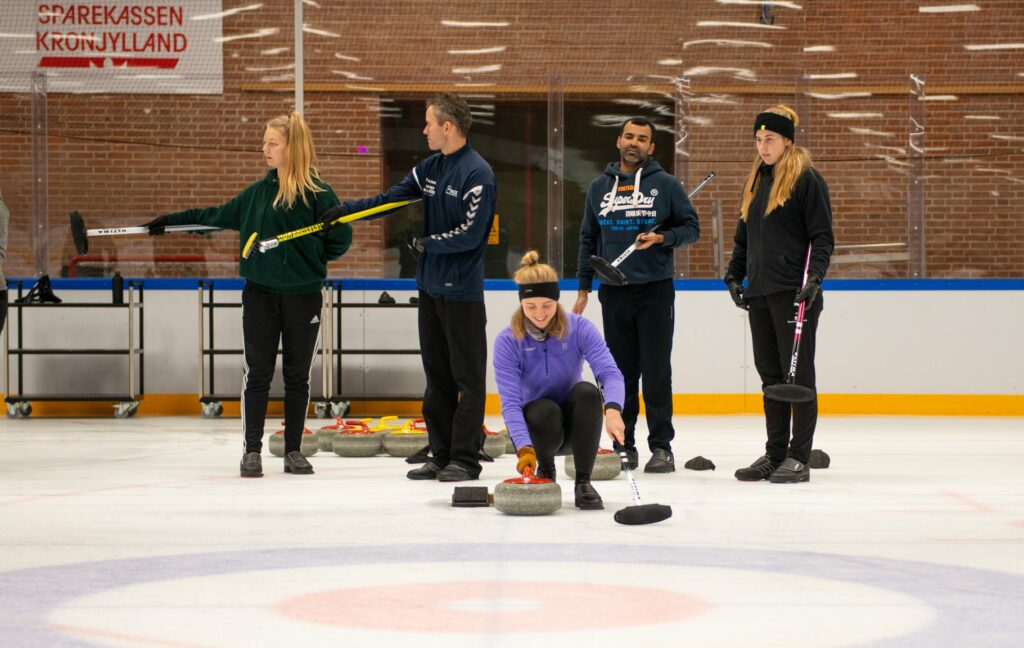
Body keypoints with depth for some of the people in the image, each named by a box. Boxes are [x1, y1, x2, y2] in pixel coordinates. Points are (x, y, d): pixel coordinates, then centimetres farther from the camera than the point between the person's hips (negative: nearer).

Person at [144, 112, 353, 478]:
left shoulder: (318, 193, -7)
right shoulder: (258, 192, 6)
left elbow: (341, 238, -5)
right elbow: (219, 216, 16)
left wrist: (312, 258, 1)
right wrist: (171, 221, 17)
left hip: (302, 295, -3)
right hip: (260, 293, 3)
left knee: (297, 376, 6)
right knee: (257, 373, 2)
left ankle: (293, 451, 15)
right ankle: (252, 450, 7)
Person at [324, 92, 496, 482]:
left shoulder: (477, 173, -14)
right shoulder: (431, 168, 11)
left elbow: (470, 234, -19)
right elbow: (391, 198, 12)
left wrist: (425, 242, -8)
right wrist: (344, 211, 3)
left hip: (462, 292, -8)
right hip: (430, 287, 8)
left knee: (467, 377, -2)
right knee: (437, 375, 11)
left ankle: (465, 459, 1)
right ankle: (441, 454, 17)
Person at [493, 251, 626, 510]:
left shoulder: (579, 328, -15)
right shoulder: (507, 341, -17)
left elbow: (610, 373, -28)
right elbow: (510, 402, -25)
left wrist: (612, 409, -50)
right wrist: (524, 448, -41)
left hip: (572, 421, 1)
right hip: (536, 422, -1)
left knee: (587, 391, -31)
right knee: (545, 410, -35)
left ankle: (583, 482, -21)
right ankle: (544, 470, -3)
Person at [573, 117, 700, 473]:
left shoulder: (665, 184, 0)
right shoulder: (599, 187, 11)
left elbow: (691, 228, 3)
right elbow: (588, 239, 16)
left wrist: (661, 238, -15)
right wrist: (584, 287, 12)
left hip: (655, 291, -3)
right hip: (613, 293, 3)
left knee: (656, 372, -4)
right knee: (620, 372, 6)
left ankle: (661, 447, -1)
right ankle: (623, 445, 12)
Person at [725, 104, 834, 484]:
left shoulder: (807, 179, -5)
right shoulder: (756, 180, 17)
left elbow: (823, 236, -9)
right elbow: (743, 236, 24)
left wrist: (815, 277, -20)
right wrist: (735, 275, 15)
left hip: (794, 293, -7)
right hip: (760, 292, 7)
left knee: (797, 373, -3)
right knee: (770, 374, 10)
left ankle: (799, 458, -1)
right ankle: (775, 454, 15)